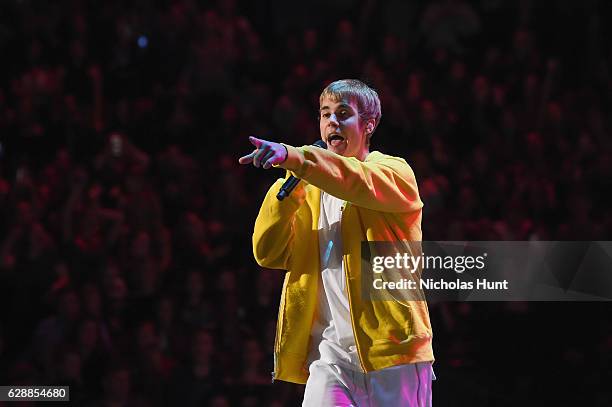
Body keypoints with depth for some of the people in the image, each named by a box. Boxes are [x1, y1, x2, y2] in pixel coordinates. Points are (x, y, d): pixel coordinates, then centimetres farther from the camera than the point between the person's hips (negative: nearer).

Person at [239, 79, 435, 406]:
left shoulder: (394, 173, 4)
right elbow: (268, 253, 9)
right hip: (330, 356, 3)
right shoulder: (310, 189, 20)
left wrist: (292, 157, -37)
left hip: (392, 348, -3)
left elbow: (362, 181, -22)